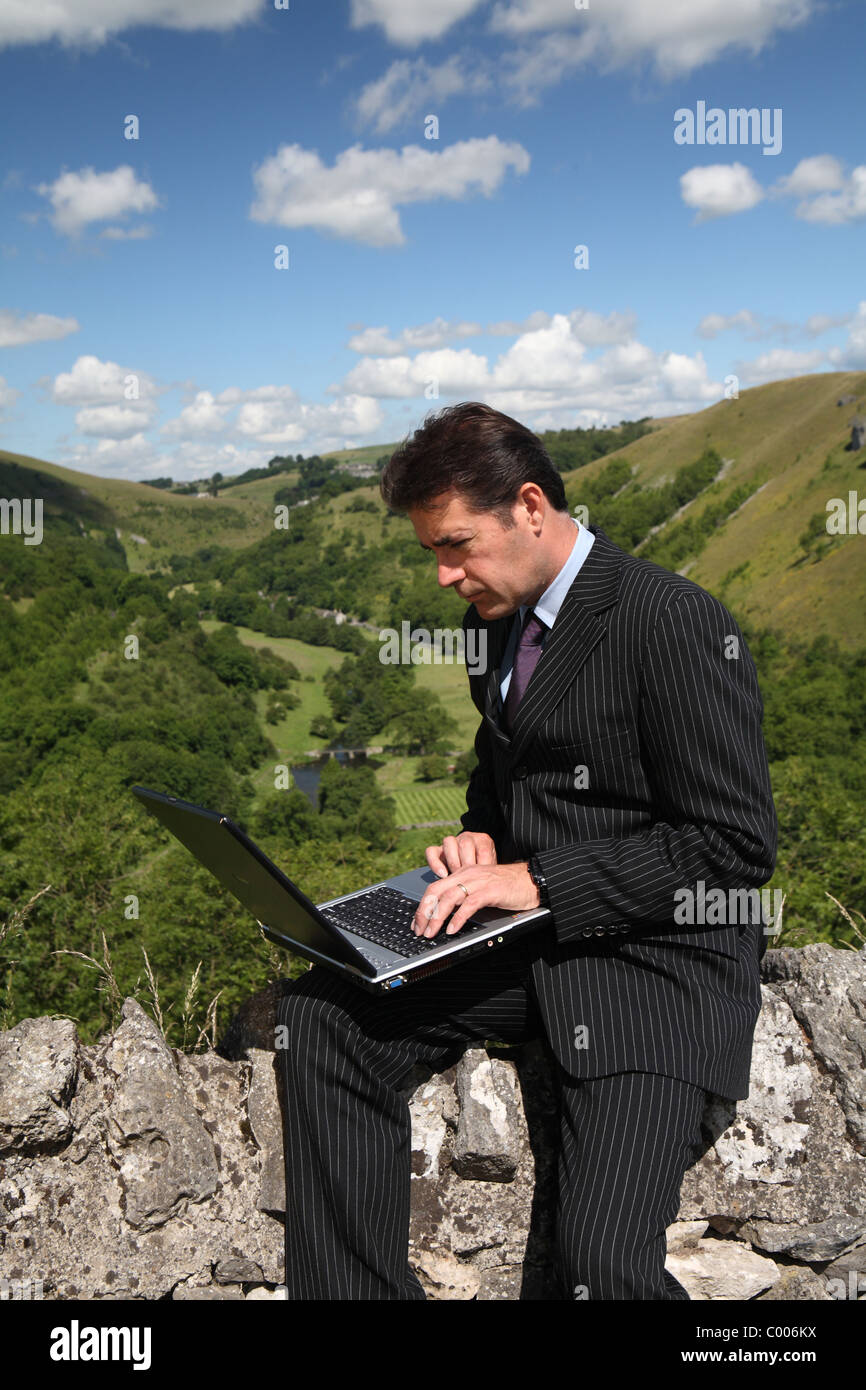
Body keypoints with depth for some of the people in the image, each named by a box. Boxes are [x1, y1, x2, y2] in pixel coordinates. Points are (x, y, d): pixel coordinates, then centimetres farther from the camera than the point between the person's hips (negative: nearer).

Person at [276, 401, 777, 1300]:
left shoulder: (677, 623, -14)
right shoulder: (497, 617, 11)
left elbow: (736, 846, -17)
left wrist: (538, 880, -19)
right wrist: (480, 838, 3)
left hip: (656, 962, -7)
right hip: (527, 938, 8)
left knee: (601, 1260, -24)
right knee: (320, 1016, -10)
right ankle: (353, 1289, 2)